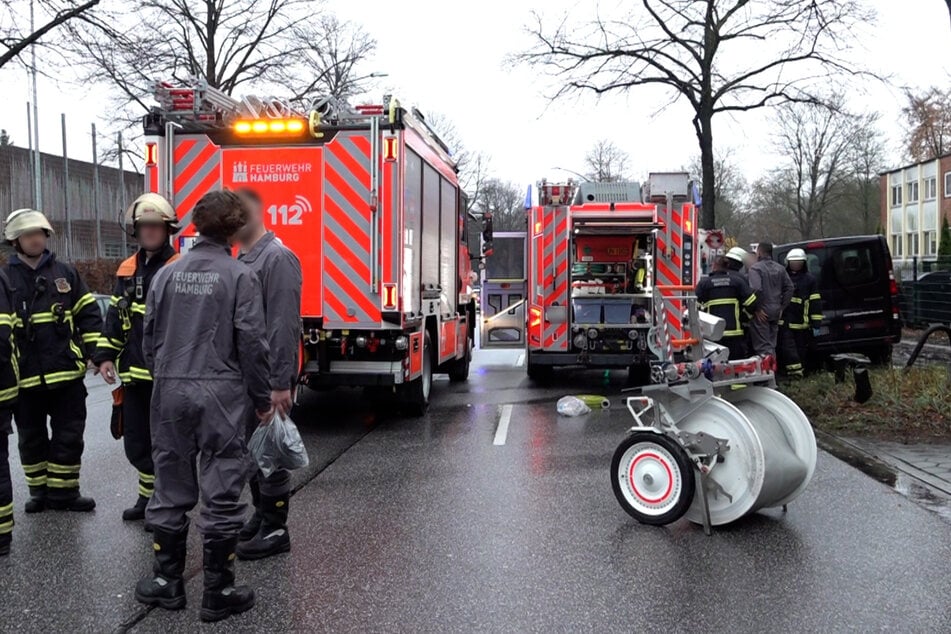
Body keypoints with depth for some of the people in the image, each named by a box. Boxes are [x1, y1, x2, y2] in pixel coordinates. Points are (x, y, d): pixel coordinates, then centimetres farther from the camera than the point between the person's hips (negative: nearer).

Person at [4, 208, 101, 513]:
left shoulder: (65, 273, 6)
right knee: (32, 439, 13)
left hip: (67, 373, 0)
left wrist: (94, 351, 0)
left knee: (68, 436, 5)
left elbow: (88, 314, 8)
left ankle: (63, 491, 18)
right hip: (25, 377, 0)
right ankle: (39, 492, 27)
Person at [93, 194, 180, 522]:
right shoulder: (128, 270, 14)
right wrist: (106, 355, 9)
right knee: (136, 441, 15)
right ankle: (148, 497, 32)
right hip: (134, 372, 7)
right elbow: (116, 316, 18)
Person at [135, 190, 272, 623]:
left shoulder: (167, 273, 6)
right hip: (221, 393, -4)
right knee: (221, 493, 3)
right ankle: (218, 592, 10)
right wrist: (262, 399, 1)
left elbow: (149, 336, 10)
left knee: (170, 488, 14)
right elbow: (252, 343, -9)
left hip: (170, 392, 5)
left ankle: (166, 581, 24)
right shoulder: (239, 276, -8)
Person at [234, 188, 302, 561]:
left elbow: (284, 325, -21)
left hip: (268, 379, -9)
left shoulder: (277, 258, -14)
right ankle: (261, 517, 31)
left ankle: (275, 530, 11)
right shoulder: (240, 261, 15)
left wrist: (281, 383, -23)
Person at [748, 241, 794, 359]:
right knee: (771, 345, 17)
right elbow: (789, 287, 9)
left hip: (761, 313, -7)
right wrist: (782, 307, 11)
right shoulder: (780, 268, 11)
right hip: (776, 312, 7)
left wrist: (757, 309, -18)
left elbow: (756, 289, -25)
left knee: (762, 346, -4)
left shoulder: (755, 268, -11)